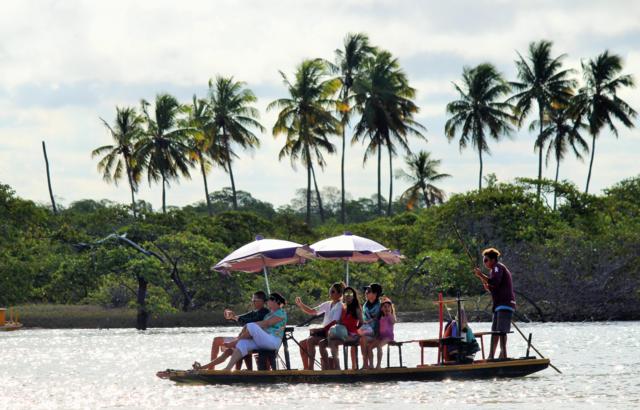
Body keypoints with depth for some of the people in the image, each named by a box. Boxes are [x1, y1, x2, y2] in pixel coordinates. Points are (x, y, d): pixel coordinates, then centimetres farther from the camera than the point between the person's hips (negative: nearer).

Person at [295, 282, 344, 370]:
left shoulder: (339, 306, -7)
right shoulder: (328, 304, 17)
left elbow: (334, 323, -18)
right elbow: (312, 311, 19)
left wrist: (320, 330, -23)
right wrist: (301, 305, 4)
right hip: (323, 333, 9)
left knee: (310, 341, -29)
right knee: (302, 344, -4)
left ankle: (311, 368, -30)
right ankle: (306, 369, -5)